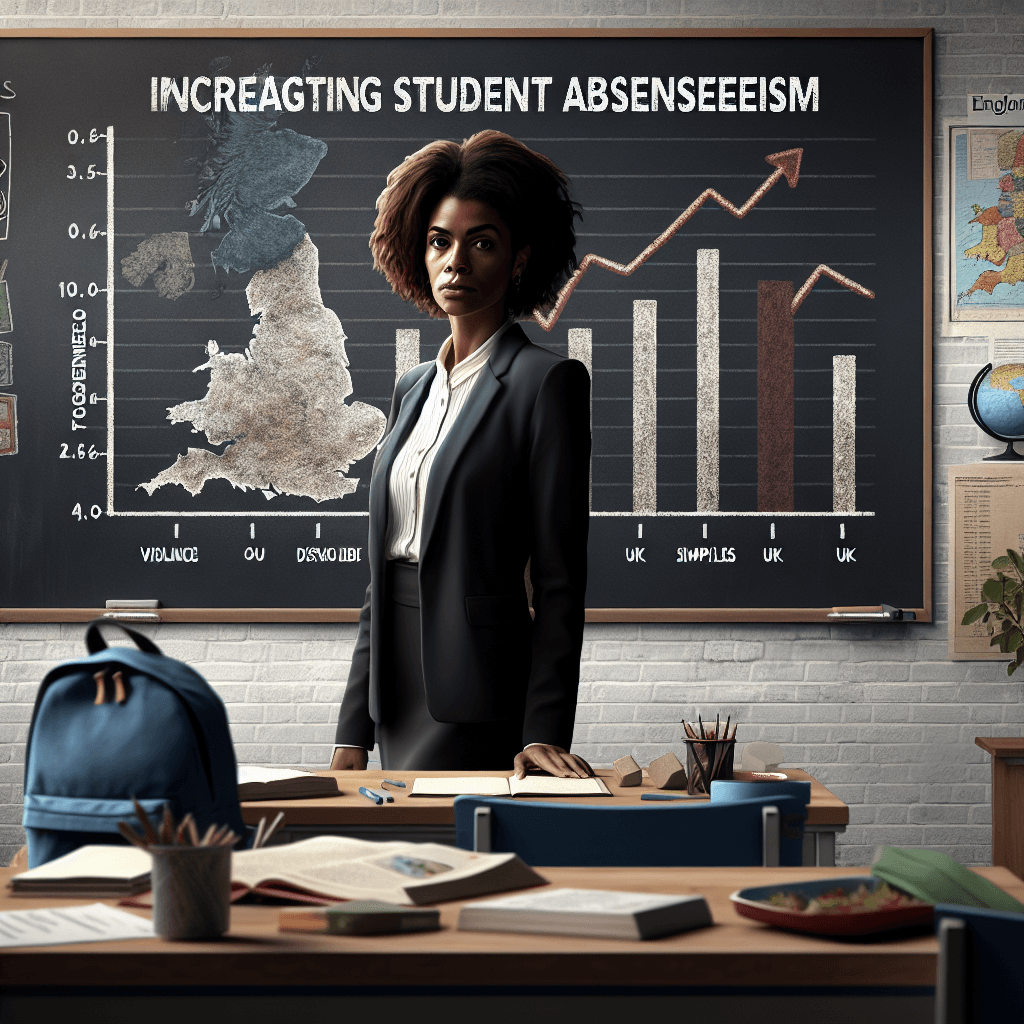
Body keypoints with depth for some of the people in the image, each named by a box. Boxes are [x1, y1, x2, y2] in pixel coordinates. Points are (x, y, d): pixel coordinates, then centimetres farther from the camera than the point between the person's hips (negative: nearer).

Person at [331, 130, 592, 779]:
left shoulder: (548, 382, -6)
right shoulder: (414, 389, 15)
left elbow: (561, 580, -10)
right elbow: (383, 568, 15)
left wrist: (544, 733, -15)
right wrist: (353, 732, 11)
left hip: (476, 706, -7)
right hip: (398, 689, 7)